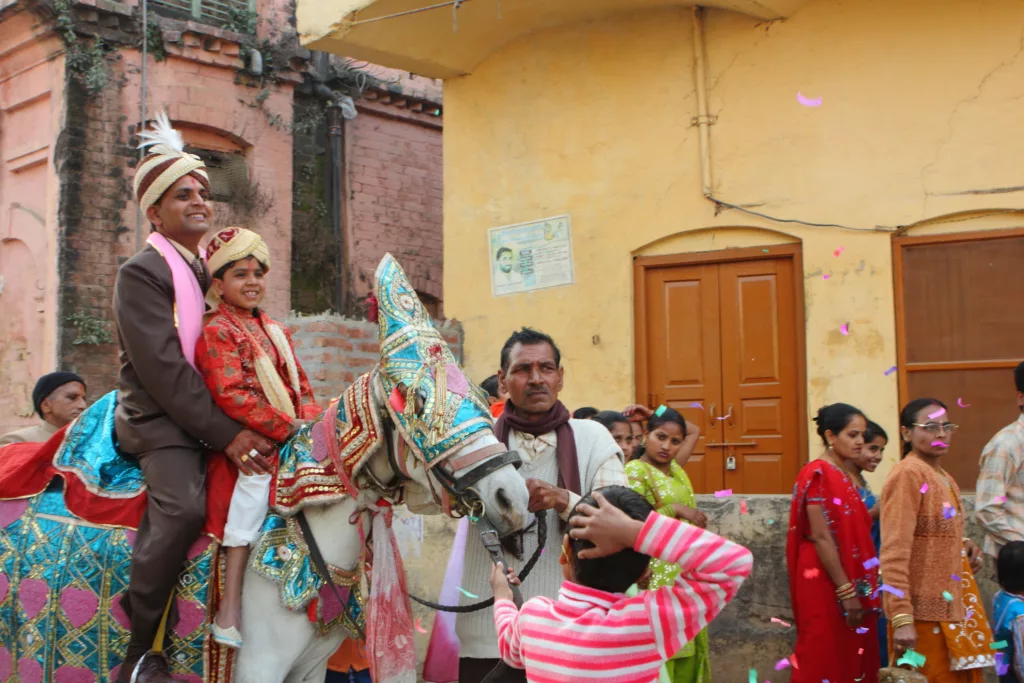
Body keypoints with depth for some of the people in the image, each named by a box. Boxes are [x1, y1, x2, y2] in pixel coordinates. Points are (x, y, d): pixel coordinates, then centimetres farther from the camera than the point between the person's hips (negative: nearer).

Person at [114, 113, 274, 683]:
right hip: (158, 420, -8)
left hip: (219, 417, 8)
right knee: (183, 506, -30)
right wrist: (226, 435, -23)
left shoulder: (212, 273, 17)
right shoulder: (142, 273, -7)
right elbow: (163, 368, -18)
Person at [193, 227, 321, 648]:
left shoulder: (275, 330, 21)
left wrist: (308, 420, -2)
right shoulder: (216, 331, -4)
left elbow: (300, 382, 19)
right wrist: (286, 427, -18)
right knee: (256, 481, -30)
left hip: (292, 435, 8)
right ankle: (230, 610, -26)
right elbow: (230, 395, -16)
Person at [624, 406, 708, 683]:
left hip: (686, 574, 8)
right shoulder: (635, 471, -11)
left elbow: (694, 431, 25)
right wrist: (675, 509, -23)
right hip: (658, 576, -8)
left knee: (688, 647, 12)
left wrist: (657, 415, 13)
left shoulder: (675, 467, 11)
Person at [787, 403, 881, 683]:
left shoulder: (849, 475, 12)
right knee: (827, 660, 0)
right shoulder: (818, 474, -14)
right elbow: (821, 537, -19)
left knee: (854, 659, 12)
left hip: (853, 581, 8)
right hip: (827, 582, -8)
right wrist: (846, 591, -20)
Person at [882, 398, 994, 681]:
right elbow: (894, 552, -21)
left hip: (953, 603, 9)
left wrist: (964, 546, 1)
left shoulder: (942, 477, 12)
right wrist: (901, 619, -26)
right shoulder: (908, 474, -15)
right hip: (925, 610, -9)